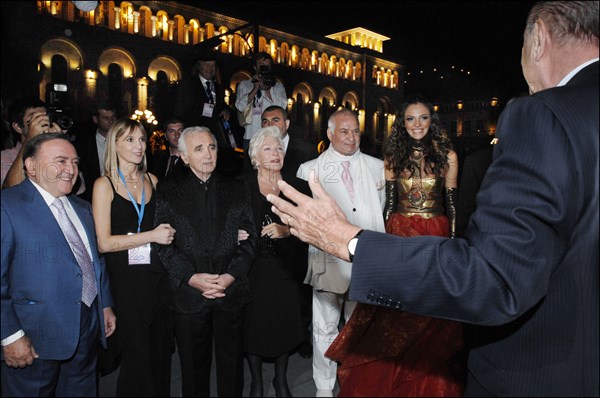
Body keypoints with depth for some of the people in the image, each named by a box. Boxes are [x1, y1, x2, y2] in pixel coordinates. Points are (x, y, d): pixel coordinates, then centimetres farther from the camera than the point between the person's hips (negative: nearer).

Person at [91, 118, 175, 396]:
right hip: (126, 277, -4)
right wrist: (151, 236, -14)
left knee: (160, 348, 13)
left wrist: (167, 233, 1)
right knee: (136, 352, 7)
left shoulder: (152, 180, 8)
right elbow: (104, 242, -13)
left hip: (157, 274, 4)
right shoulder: (104, 184, -5)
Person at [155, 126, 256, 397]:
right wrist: (191, 277, -14)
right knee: (193, 365, 14)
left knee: (231, 362, 14)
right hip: (188, 294, 0)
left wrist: (231, 276, -10)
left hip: (231, 292, 1)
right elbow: (163, 243, -4)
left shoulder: (237, 189, 6)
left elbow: (249, 238, 2)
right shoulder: (168, 192, 2)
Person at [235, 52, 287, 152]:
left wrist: (267, 89, -10)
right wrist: (256, 88, -6)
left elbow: (282, 106, -2)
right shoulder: (244, 85, 13)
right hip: (251, 137, 0)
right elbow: (240, 106, -2)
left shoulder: (278, 86, 14)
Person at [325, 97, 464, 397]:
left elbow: (452, 202, 2)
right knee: (398, 314, 5)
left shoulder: (447, 155, 2)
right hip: (401, 236, 1)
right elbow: (389, 202, 5)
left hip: (437, 237, -1)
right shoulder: (393, 157, 6)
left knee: (433, 319, 4)